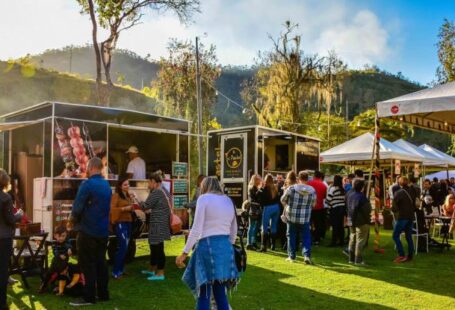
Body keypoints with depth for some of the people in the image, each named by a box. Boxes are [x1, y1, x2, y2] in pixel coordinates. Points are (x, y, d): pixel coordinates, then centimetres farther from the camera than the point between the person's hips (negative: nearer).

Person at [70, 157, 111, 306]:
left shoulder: (87, 184, -15)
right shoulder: (107, 185, 9)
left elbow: (77, 206, -18)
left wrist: (74, 219, 3)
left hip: (88, 230, -7)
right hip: (103, 230, 7)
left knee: (87, 264, 0)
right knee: (101, 262, 13)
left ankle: (89, 297, 4)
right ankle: (103, 294, 20)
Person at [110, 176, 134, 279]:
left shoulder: (128, 195, 15)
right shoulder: (116, 195, -9)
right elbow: (112, 209, -19)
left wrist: (132, 207, 8)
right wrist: (124, 208, -22)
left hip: (128, 222, 8)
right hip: (119, 223, -8)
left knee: (125, 247, 11)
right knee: (123, 247, -11)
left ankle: (121, 269, 21)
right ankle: (115, 272, -2)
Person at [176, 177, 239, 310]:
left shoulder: (204, 198, -2)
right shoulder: (229, 200, 17)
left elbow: (196, 230, -9)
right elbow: (234, 231, 21)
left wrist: (185, 252, -6)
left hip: (208, 246, -6)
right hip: (225, 247, 6)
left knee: (204, 295, -1)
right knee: (220, 293, 13)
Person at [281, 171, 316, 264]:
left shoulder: (291, 188, -11)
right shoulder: (312, 191, -7)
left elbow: (283, 200, 0)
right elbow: (313, 205, 5)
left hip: (291, 216, 0)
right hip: (305, 218, 0)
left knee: (291, 236, 13)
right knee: (306, 237, 8)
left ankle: (291, 256, 18)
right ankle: (307, 255, -7)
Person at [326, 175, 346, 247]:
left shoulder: (332, 188, -11)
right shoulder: (343, 189, 6)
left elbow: (328, 199, -13)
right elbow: (345, 199, 5)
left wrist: (329, 207, 1)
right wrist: (344, 207, 11)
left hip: (335, 209, -6)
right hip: (342, 208, 6)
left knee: (335, 226, -3)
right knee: (341, 225, 11)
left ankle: (334, 242, -1)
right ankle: (341, 241, 17)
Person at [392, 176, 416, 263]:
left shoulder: (398, 193, -12)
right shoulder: (412, 192, 4)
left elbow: (394, 207, -10)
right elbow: (415, 203, 11)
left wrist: (394, 209, 9)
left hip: (402, 217, -6)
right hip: (411, 217, 6)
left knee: (396, 236, -1)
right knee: (409, 237, 12)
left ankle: (401, 255, -9)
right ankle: (410, 256, 14)